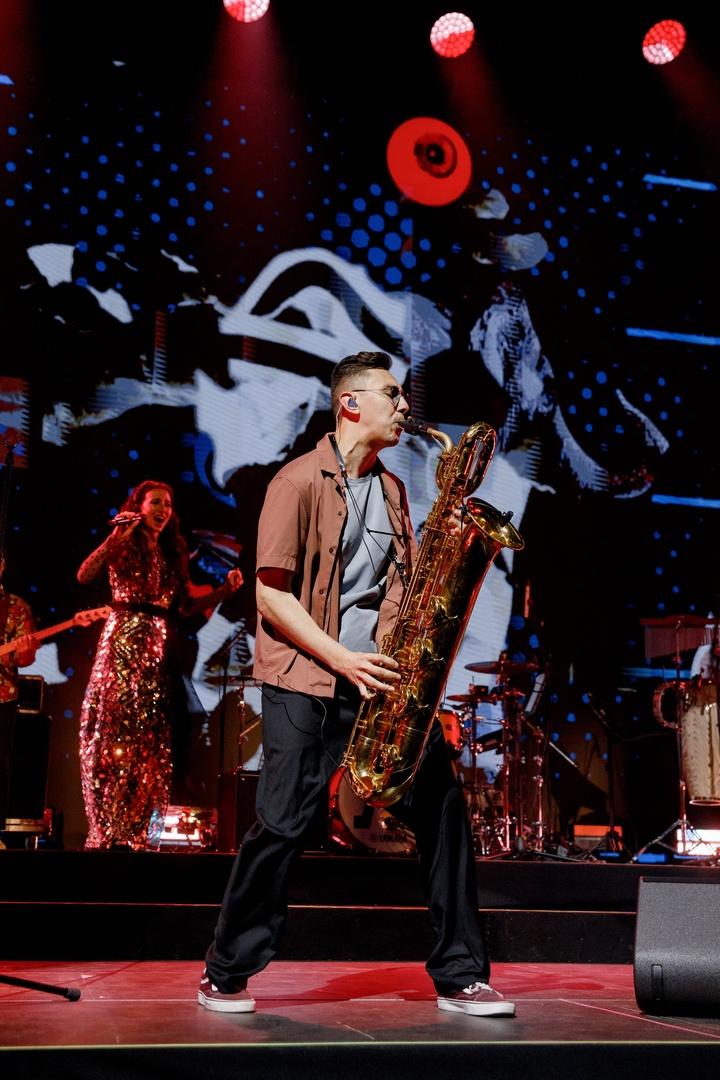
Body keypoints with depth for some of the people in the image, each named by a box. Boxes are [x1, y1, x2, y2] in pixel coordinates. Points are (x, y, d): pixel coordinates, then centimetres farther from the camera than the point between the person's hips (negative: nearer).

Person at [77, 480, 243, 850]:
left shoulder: (174, 554, 16)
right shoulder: (123, 546, 3)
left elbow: (187, 607, 14)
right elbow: (84, 576, -13)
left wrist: (226, 589, 3)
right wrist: (116, 538, -19)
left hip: (158, 647, 5)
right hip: (123, 642, -5)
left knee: (150, 738, 2)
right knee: (114, 729, -9)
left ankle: (139, 831, 6)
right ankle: (108, 832, -6)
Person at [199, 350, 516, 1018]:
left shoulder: (392, 490, 17)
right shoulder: (299, 481, -3)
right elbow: (271, 592, -9)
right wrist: (343, 659, -16)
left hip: (380, 679, 6)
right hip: (306, 679, -6)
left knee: (442, 808, -2)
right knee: (283, 823, -7)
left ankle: (459, 975, 9)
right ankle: (225, 975, 12)